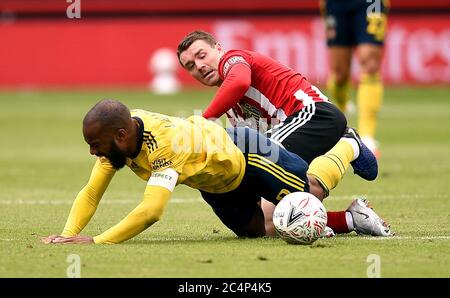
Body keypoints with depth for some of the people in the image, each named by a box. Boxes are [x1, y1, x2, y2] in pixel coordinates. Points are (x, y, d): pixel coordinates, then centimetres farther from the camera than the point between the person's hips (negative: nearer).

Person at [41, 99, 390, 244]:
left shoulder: (166, 145, -47)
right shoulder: (117, 137, -24)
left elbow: (151, 210, -56)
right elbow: (91, 193, -18)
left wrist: (96, 242, -59)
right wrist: (68, 235, -36)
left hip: (245, 154, -7)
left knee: (311, 192, 10)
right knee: (256, 230, 20)